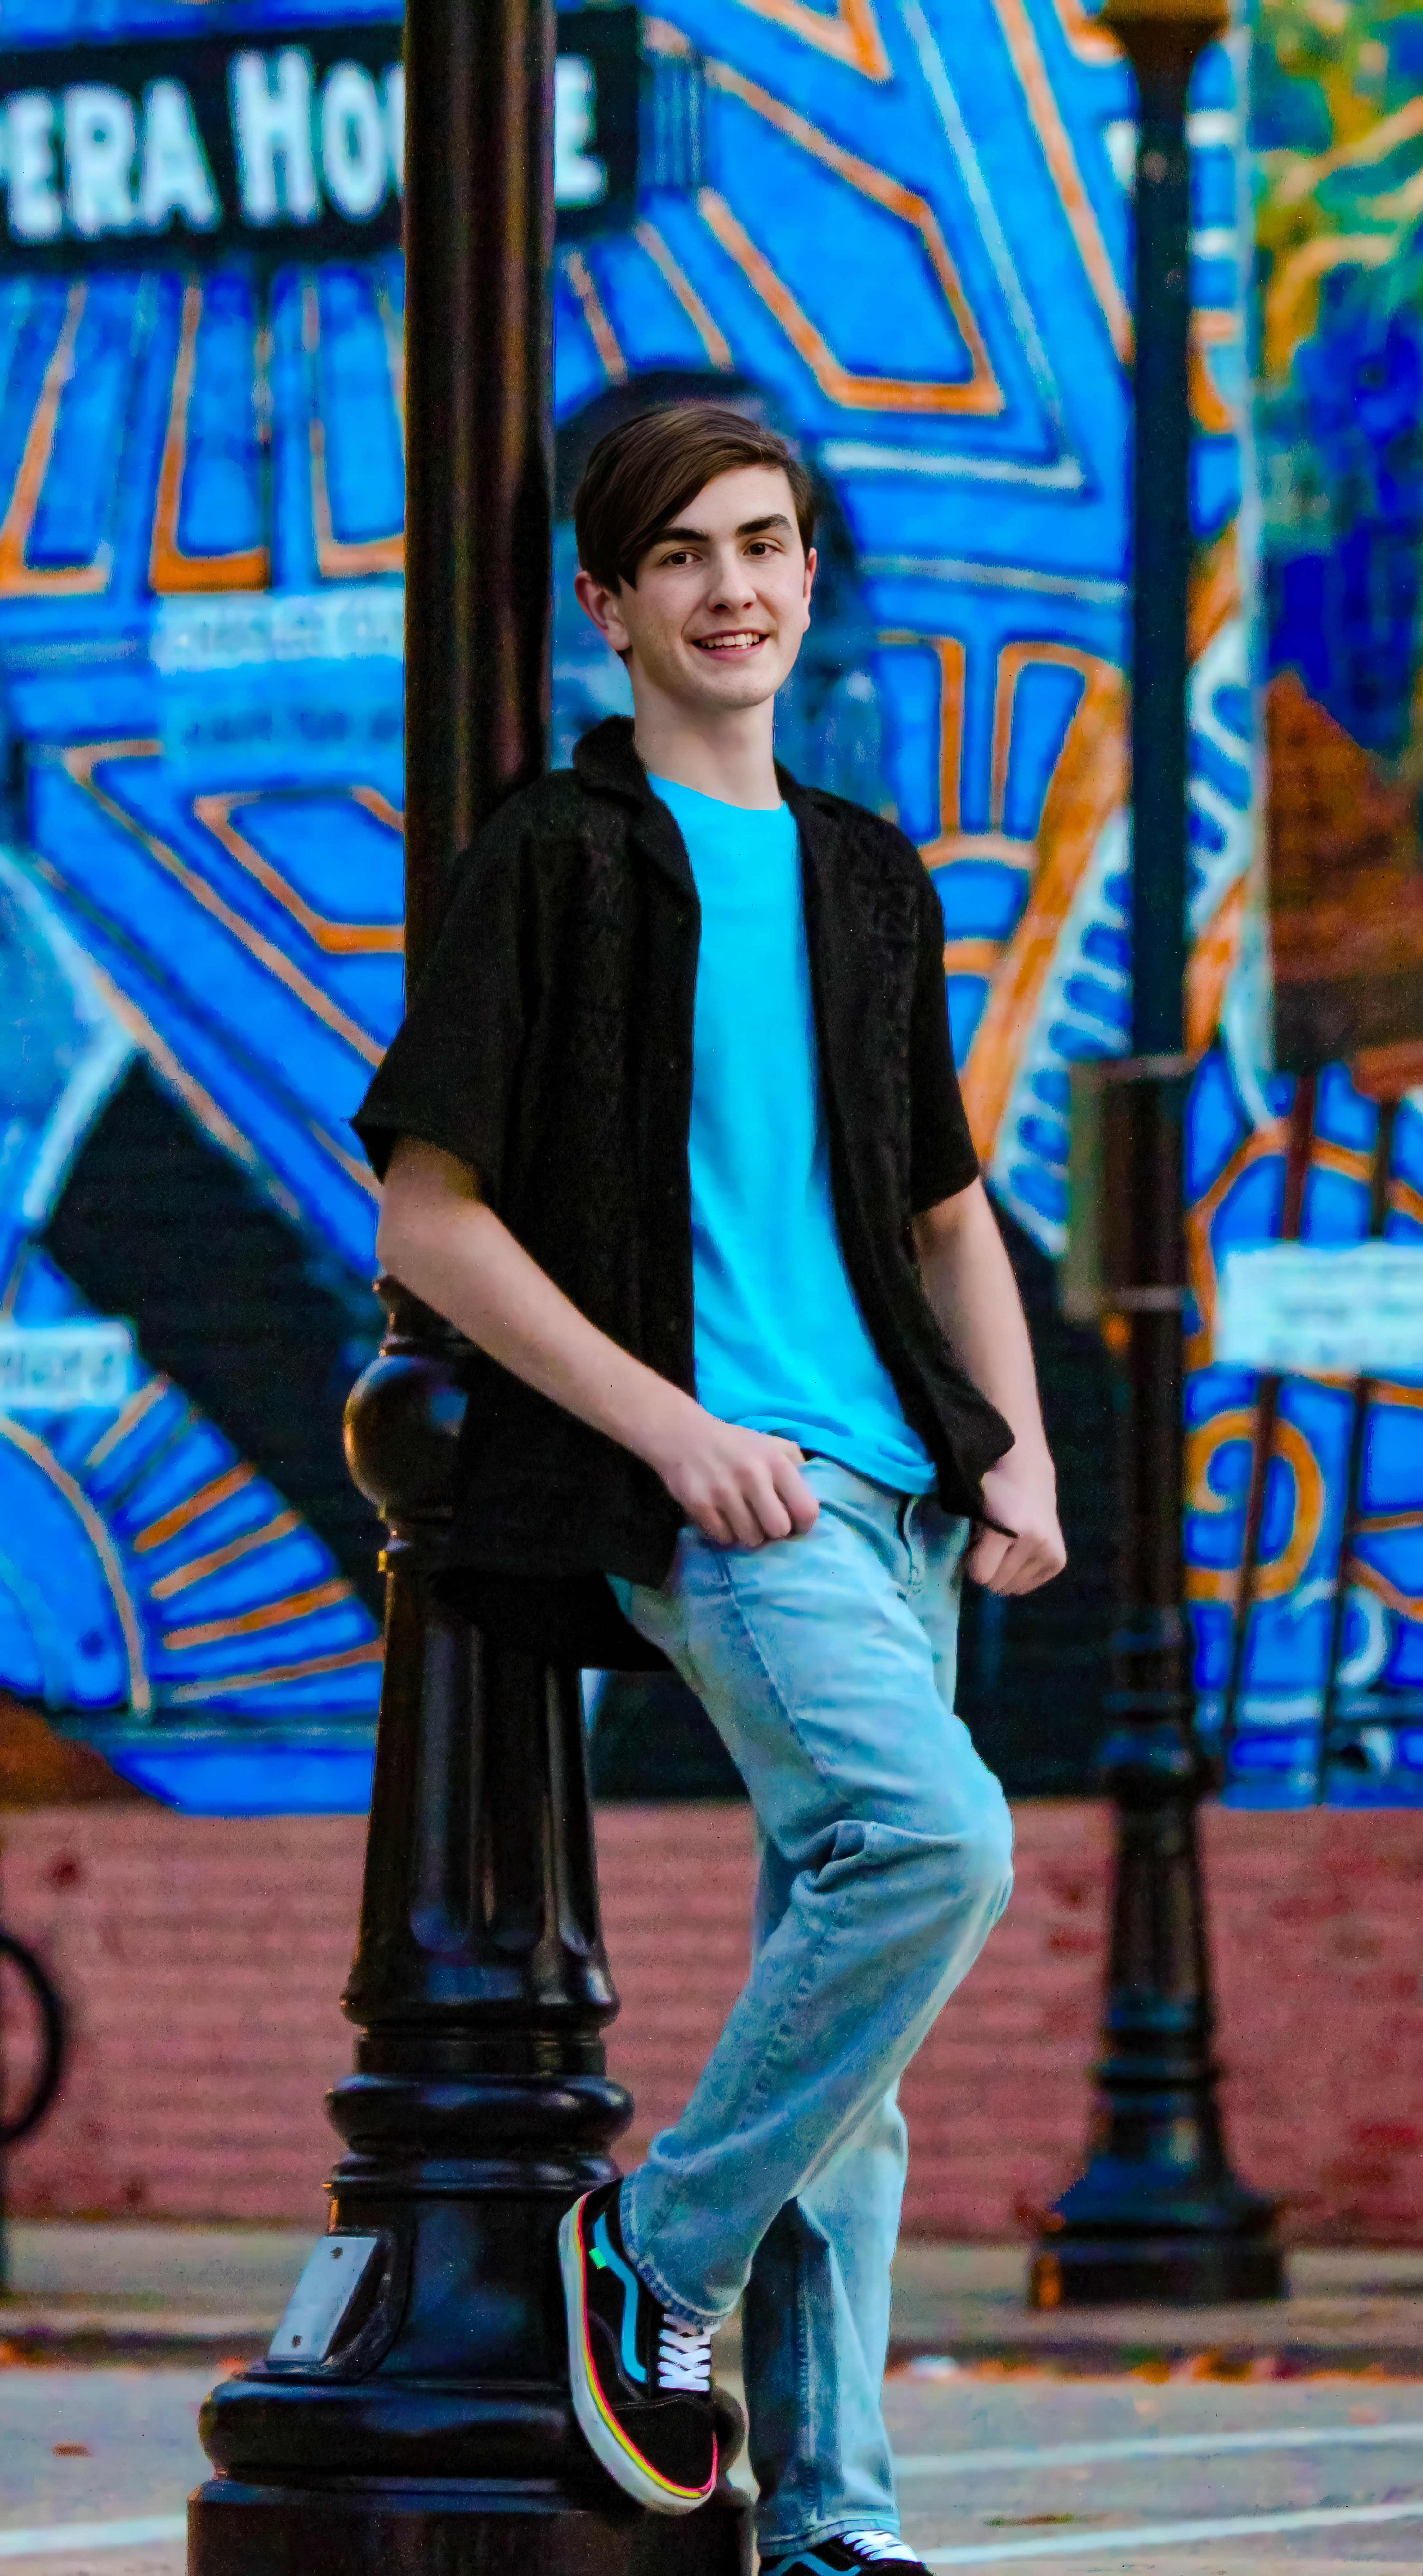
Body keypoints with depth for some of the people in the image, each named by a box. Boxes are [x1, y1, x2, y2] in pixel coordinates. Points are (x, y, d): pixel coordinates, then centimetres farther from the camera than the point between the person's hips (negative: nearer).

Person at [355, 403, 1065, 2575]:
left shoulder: (870, 880, 19)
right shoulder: (560, 860, 0)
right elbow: (428, 1214, -5)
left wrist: (1021, 1448, 9)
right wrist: (671, 1429, -13)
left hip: (884, 1486, 7)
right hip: (691, 1483, -6)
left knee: (851, 2027, 5)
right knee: (938, 1835, -26)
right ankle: (660, 2250, -9)